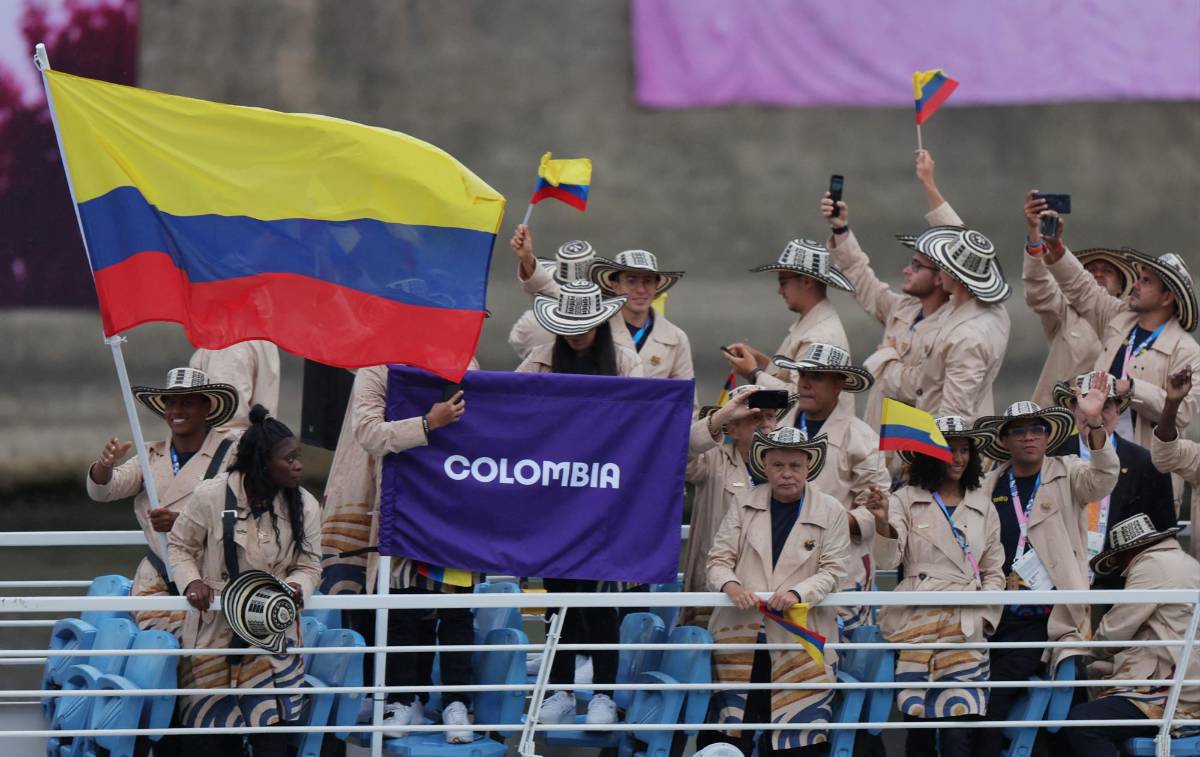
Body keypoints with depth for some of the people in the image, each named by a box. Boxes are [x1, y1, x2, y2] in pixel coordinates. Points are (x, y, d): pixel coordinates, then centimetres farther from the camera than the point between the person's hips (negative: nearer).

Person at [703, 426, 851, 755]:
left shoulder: (830, 511, 5)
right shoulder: (744, 503, 11)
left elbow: (833, 571, 0)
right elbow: (719, 558, 8)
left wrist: (798, 593, -18)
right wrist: (730, 585, -15)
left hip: (799, 640, -1)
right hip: (741, 631, 1)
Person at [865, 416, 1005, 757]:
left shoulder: (983, 506, 14)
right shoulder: (906, 501, 6)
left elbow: (994, 572, 19)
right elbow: (887, 560, -5)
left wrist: (983, 614, 3)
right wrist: (883, 521, -24)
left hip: (966, 627, 1)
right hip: (917, 623, -1)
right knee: (919, 728, 0)